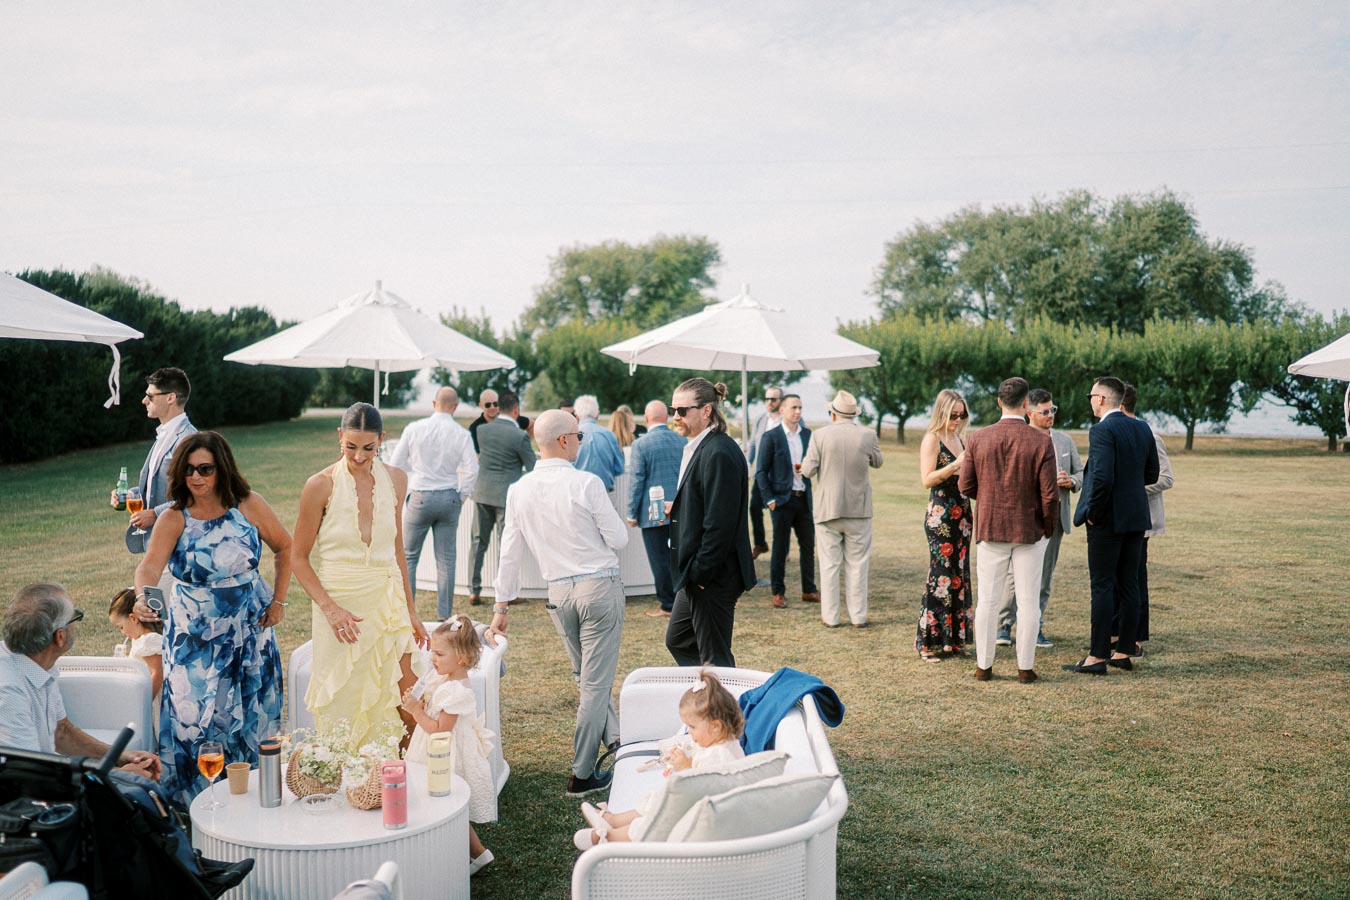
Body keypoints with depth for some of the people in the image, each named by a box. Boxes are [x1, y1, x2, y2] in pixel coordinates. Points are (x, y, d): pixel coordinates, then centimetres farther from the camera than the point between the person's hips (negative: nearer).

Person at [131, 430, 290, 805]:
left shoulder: (249, 505, -7)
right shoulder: (173, 519, -11)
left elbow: (285, 547, 6)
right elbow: (150, 566, -27)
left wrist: (279, 600, 2)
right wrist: (142, 598, -48)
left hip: (250, 627, 1)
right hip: (194, 633, -1)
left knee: (251, 715, 9)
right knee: (194, 715, -2)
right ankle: (195, 801, 15)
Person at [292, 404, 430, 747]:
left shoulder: (395, 480, 4)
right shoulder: (321, 485, -8)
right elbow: (299, 558, -3)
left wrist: (411, 610, 15)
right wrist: (330, 608, -14)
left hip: (387, 602, 3)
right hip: (340, 604, -3)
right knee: (343, 706, 2)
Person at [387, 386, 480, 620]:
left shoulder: (414, 429, -4)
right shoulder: (462, 434, -3)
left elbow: (395, 464, 1)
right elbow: (471, 470, -7)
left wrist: (401, 494, 16)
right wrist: (461, 496, 7)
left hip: (419, 497, -1)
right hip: (449, 499, 1)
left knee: (408, 556, 9)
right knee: (446, 560, 7)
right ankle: (444, 616, 10)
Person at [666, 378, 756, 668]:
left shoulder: (718, 453, -20)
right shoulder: (695, 449, 13)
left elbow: (720, 522, -23)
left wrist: (701, 572, -19)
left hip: (713, 578, -11)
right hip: (696, 574, 11)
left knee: (714, 658, 0)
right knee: (677, 641, 19)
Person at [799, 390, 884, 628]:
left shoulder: (820, 435, -9)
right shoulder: (867, 436, -5)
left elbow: (808, 470, -9)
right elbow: (877, 462, 11)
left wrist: (804, 465, 13)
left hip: (827, 508, -1)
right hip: (859, 509, 1)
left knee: (829, 564, 7)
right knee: (857, 565, 10)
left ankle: (830, 617, 10)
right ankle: (858, 616, 13)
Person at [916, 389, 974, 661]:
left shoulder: (960, 439, 15)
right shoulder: (932, 439, -7)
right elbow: (927, 479, -15)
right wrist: (956, 465, -22)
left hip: (962, 514, 8)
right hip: (940, 515, -8)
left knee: (960, 574, 8)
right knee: (941, 574, -8)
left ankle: (953, 639, 15)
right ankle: (927, 641, 0)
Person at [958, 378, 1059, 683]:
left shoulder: (977, 439, -6)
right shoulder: (1042, 441, -11)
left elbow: (965, 486, -2)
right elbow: (1049, 494, -11)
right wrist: (1049, 528, 5)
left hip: (990, 529, 2)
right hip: (1030, 531, -1)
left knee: (988, 600, 8)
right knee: (1028, 601, 7)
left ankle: (984, 666, 14)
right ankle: (1025, 667, 12)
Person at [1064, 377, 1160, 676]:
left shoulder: (1102, 430, -16)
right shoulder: (1143, 429, 9)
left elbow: (1102, 477, -25)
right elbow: (1152, 474, 13)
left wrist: (1092, 512, -13)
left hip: (1108, 519, -8)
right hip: (1136, 518, 8)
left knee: (1102, 587, -3)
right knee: (1128, 585, 12)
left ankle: (1097, 657, 0)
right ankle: (1124, 652, 18)